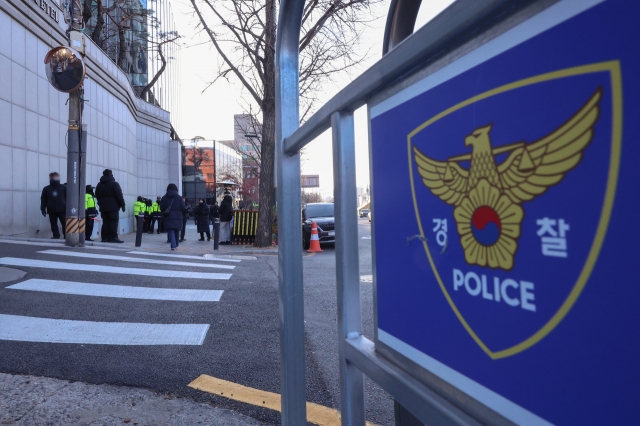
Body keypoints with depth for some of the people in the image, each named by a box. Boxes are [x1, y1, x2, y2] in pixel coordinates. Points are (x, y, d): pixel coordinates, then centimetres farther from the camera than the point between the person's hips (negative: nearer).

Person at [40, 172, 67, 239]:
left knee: (65, 223, -2)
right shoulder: (46, 189, 7)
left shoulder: (63, 188, 3)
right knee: (53, 224, 6)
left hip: (62, 210, -2)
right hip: (52, 211, 2)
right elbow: (43, 200, 8)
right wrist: (43, 209, 3)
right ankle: (56, 236, 14)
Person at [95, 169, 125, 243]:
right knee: (113, 222, -6)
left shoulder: (99, 185, 16)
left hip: (103, 207, 7)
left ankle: (105, 238, 7)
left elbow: (97, 196, 19)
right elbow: (119, 195, -10)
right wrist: (122, 204, -5)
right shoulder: (114, 184, -7)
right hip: (113, 207, -7)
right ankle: (113, 237, -12)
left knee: (105, 222, 9)